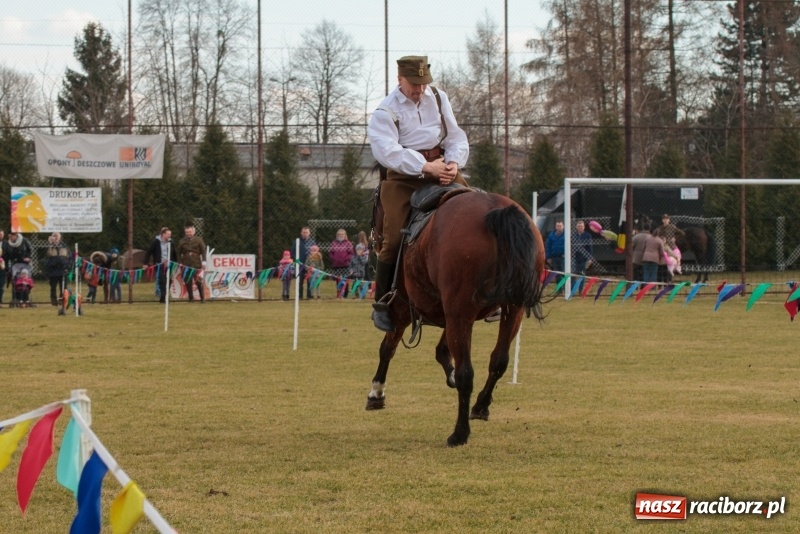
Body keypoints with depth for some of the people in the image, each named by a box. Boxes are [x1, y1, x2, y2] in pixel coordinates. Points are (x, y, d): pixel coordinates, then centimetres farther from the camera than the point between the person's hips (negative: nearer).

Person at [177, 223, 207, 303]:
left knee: (198, 281, -4)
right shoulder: (182, 241, 7)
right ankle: (191, 298, 12)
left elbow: (203, 251, 4)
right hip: (186, 265, 2)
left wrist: (203, 262, -4)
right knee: (188, 282, 2)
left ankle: (202, 298, 3)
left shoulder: (198, 240, 4)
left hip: (196, 264, -2)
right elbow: (179, 253, 11)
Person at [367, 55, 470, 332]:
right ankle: (381, 305, -1)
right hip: (404, 175, -4)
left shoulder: (438, 98, 12)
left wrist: (453, 163, -14)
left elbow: (455, 135, 9)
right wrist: (426, 167, -32)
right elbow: (388, 152, -20)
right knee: (394, 238, -15)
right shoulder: (385, 112, -5)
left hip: (443, 169, 4)